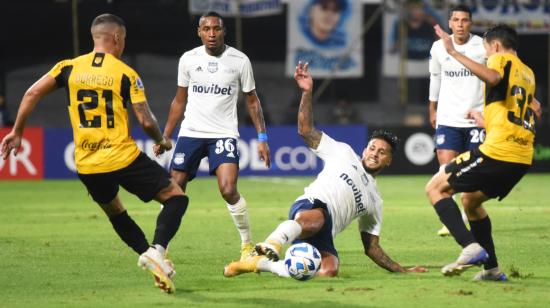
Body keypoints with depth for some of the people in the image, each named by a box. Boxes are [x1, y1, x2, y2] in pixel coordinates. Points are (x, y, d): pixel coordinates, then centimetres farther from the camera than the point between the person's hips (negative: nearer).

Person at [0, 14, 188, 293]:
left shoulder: (69, 68, 5)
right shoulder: (126, 74, -4)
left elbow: (32, 94, 3)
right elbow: (146, 121, -8)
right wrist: (162, 141, 12)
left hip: (87, 166, 4)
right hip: (124, 159, -4)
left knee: (115, 212, 29)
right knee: (176, 197, 6)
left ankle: (150, 257, 19)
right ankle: (157, 249, -16)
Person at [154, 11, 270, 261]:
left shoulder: (239, 61, -2)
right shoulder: (188, 60, 3)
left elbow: (252, 101, 5)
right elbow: (179, 101, 13)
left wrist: (262, 138, -2)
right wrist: (165, 137, 9)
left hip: (224, 134, -2)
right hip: (190, 133, 2)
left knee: (228, 190, -19)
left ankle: (247, 244, -1)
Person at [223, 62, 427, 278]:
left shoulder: (375, 201, 35)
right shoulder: (343, 153, 25)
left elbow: (372, 248, 36)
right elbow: (306, 130, 16)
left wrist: (402, 271, 29)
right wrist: (307, 92, 4)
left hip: (322, 238, 4)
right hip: (309, 206, -4)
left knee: (330, 271, -30)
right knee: (317, 219, -43)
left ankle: (260, 263, -16)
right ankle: (271, 246, -72)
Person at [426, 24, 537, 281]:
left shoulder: (502, 59, 0)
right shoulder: (528, 74, 24)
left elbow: (493, 77, -26)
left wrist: (454, 53, -27)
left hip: (497, 152, -9)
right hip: (523, 158, 9)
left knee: (435, 188, 0)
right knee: (470, 199, 27)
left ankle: (471, 247, -17)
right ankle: (492, 268, 20)